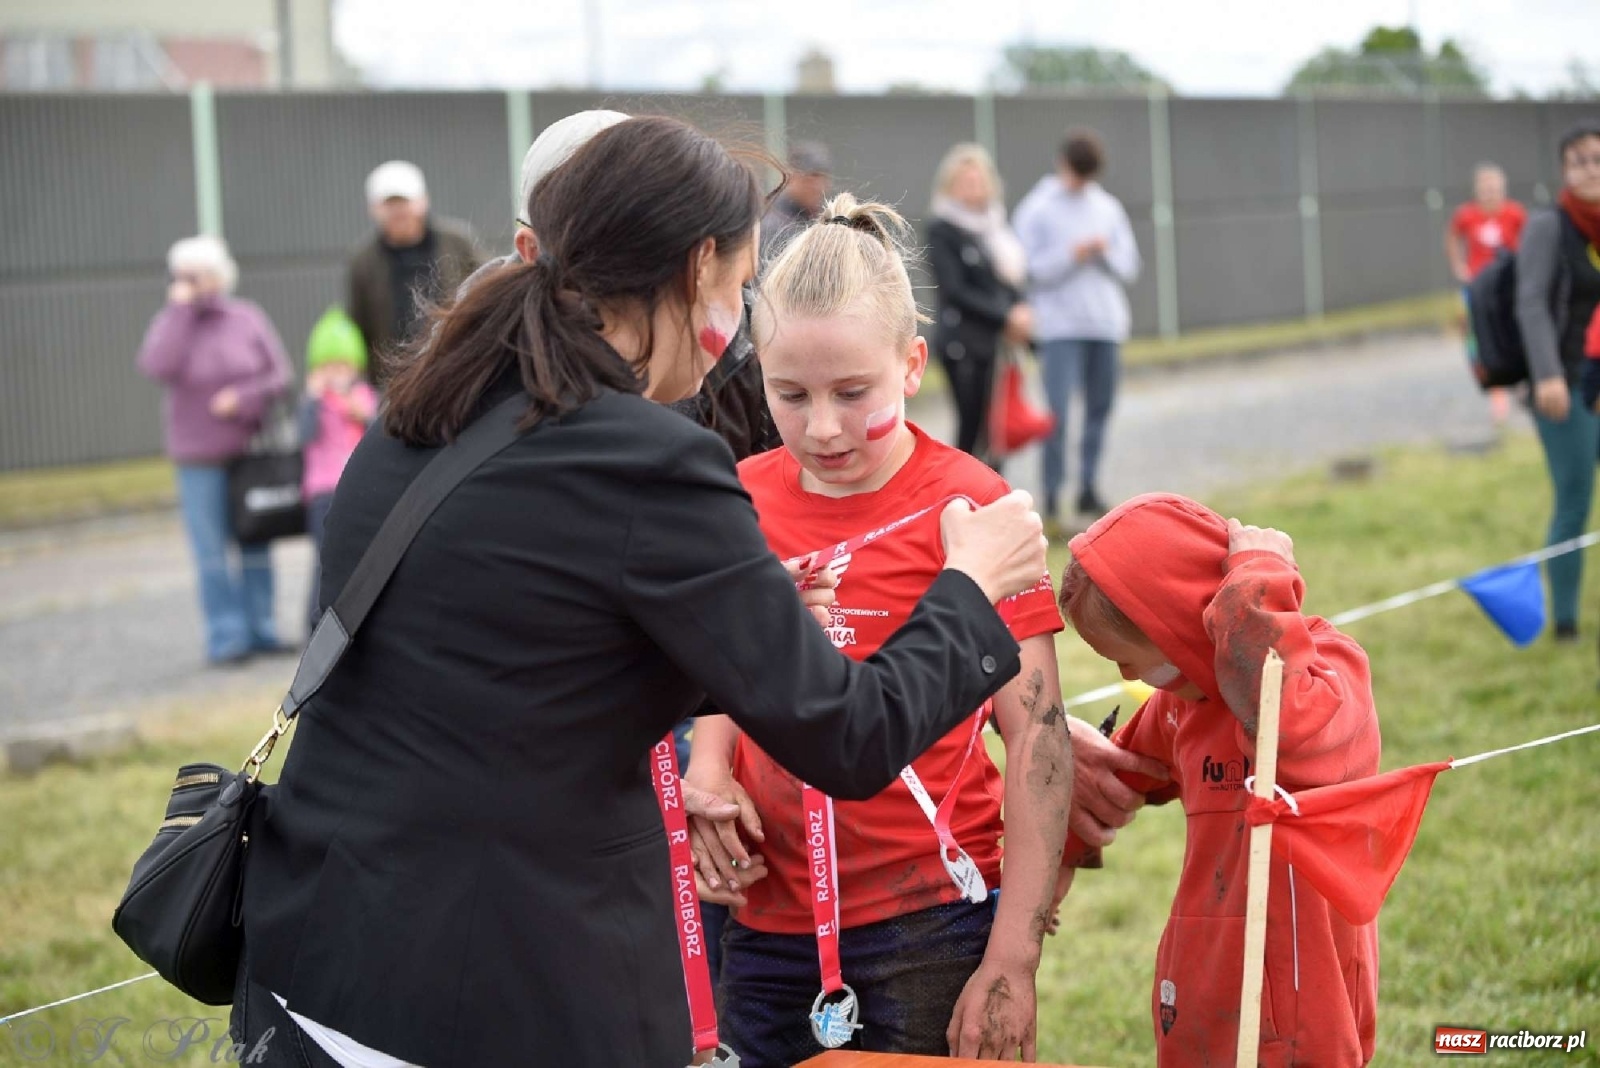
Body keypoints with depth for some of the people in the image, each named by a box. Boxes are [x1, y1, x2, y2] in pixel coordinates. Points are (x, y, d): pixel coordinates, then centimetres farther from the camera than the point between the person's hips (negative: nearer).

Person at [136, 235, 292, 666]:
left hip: (249, 449, 1)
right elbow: (158, 366, -19)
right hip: (199, 457, -1)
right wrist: (181, 309, -15)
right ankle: (227, 638, 2)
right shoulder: (170, 323, 1)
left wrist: (243, 398, -16)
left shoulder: (248, 318, 3)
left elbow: (280, 375, 1)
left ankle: (261, 629, 14)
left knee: (255, 546, 7)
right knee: (212, 553, -2)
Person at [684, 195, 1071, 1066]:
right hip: (766, 922, 5)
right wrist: (708, 774, -2)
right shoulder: (743, 498, 5)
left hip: (929, 927, -4)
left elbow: (1038, 740, -10)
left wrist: (1011, 962, -14)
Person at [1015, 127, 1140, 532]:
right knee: (1058, 411, -11)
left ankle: (1089, 487, 13)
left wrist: (1106, 252, -8)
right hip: (1060, 327, -4)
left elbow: (1129, 267, 11)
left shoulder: (1108, 207, 13)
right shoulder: (1036, 210, 1)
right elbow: (1029, 268, -6)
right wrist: (1071, 255, -16)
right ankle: (1052, 494, -10)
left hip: (1106, 324, 5)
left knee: (1099, 409, 6)